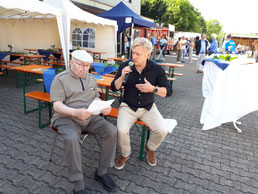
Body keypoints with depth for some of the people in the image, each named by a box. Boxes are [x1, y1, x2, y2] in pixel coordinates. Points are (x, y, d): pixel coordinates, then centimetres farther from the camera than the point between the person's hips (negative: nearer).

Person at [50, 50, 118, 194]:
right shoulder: (61, 79, -4)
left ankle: (102, 172, -2)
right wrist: (75, 112, -31)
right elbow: (57, 106, -11)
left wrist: (104, 107, -9)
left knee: (112, 131, -17)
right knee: (72, 139, -35)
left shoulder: (91, 78, 14)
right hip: (66, 118, -4)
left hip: (90, 118, 5)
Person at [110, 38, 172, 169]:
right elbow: (114, 88, -3)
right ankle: (125, 154, 10)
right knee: (121, 131, -25)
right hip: (128, 107, 0)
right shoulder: (125, 66, -6)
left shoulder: (157, 69, -8)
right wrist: (122, 77, -23)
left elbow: (168, 92, -8)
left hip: (148, 108, 1)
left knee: (162, 131, -20)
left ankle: (150, 149, 17)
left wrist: (153, 89, -27)